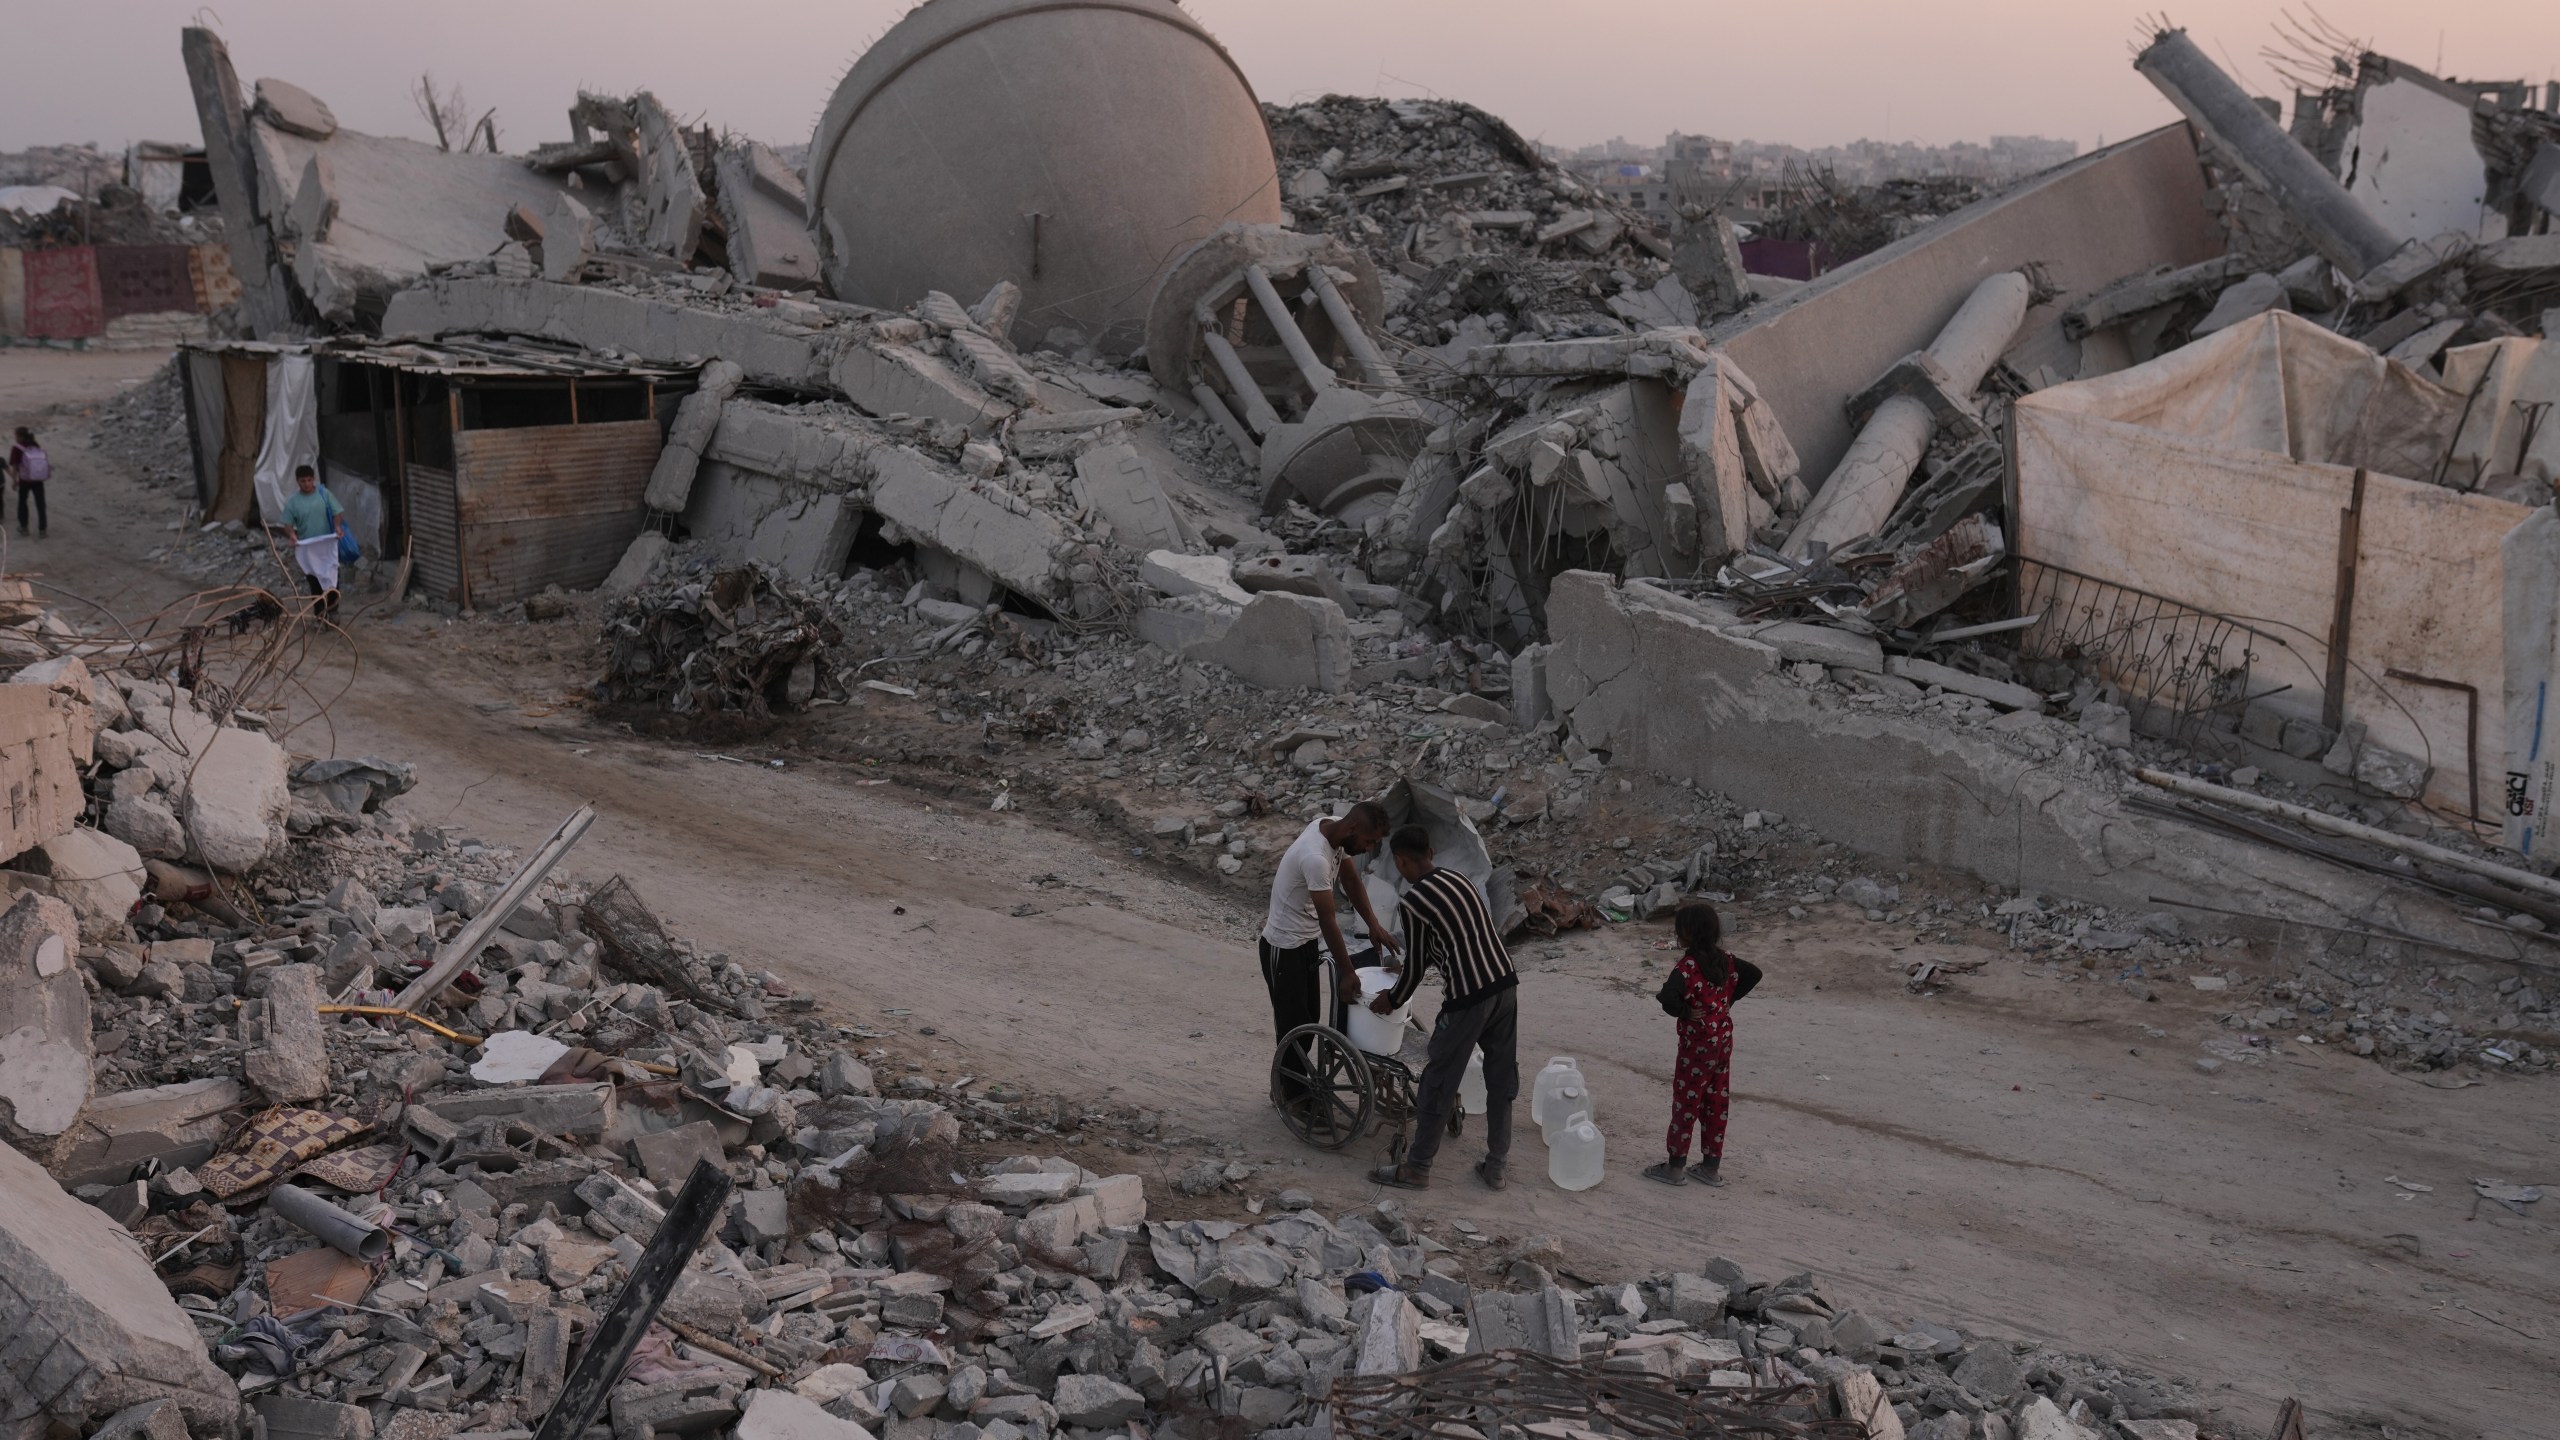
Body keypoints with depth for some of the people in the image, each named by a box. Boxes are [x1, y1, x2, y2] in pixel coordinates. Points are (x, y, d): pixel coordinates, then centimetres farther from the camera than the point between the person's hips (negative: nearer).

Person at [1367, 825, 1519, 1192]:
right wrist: (1409, 967, 40)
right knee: (1502, 1079, 15)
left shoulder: (1414, 900, -9)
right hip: (1505, 984, 8)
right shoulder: (1457, 879, 14)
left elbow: (1416, 966, -3)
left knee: (1439, 1082, 5)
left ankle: (1417, 1169, 15)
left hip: (1468, 998, -7)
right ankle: (1495, 1166, 23)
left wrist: (1391, 1001, 16)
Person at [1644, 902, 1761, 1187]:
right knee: (1717, 1102, 13)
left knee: (1686, 1102, 4)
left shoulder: (1688, 965, -21)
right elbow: (1754, 973, 12)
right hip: (1723, 1040, 7)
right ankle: (1710, 1167, 21)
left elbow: (1669, 996, -35)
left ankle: (1676, 1167, 13)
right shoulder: (1725, 961, 2)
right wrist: (1727, 999, 9)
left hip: (1698, 1044, -7)